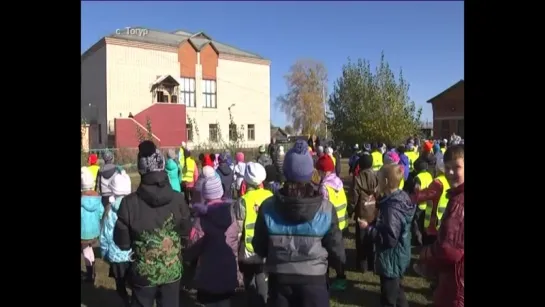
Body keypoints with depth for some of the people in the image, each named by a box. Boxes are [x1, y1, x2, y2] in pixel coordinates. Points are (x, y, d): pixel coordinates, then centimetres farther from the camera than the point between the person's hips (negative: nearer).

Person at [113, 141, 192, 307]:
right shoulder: (178, 199, -17)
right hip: (172, 271, 1)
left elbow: (122, 242, -9)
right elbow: (185, 235, -2)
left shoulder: (129, 203, -22)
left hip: (143, 273, -1)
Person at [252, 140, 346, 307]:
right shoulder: (325, 208, -15)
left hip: (279, 278, 1)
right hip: (313, 278, -1)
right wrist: (341, 258, 17)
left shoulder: (268, 207, -12)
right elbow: (335, 246, -5)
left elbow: (259, 248, 0)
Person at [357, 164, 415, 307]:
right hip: (397, 258, 9)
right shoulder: (400, 198, -1)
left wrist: (368, 228, -23)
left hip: (391, 261, -9)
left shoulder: (392, 208, -30)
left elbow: (389, 239, -30)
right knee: (396, 290, 29)